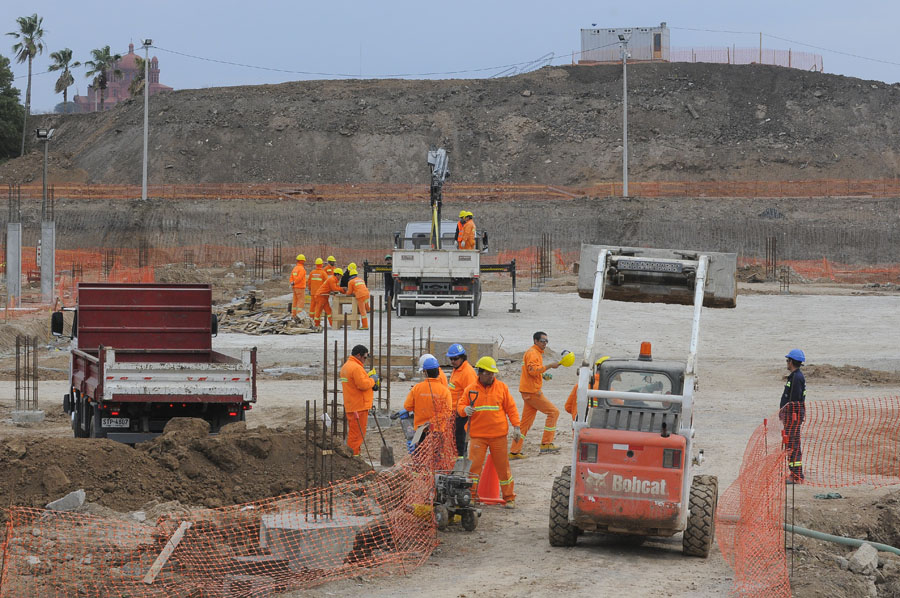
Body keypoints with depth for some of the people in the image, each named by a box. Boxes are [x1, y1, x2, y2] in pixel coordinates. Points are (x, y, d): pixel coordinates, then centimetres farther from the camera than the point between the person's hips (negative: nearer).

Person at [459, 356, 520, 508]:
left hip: (498, 435, 0)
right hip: (478, 435, 0)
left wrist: (516, 426, 0)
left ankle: (509, 497, 15)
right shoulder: (470, 389, 5)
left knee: (503, 466, 5)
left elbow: (511, 408, 6)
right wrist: (465, 409, -15)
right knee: (474, 465, -7)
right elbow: (460, 405, 8)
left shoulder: (502, 388, 5)